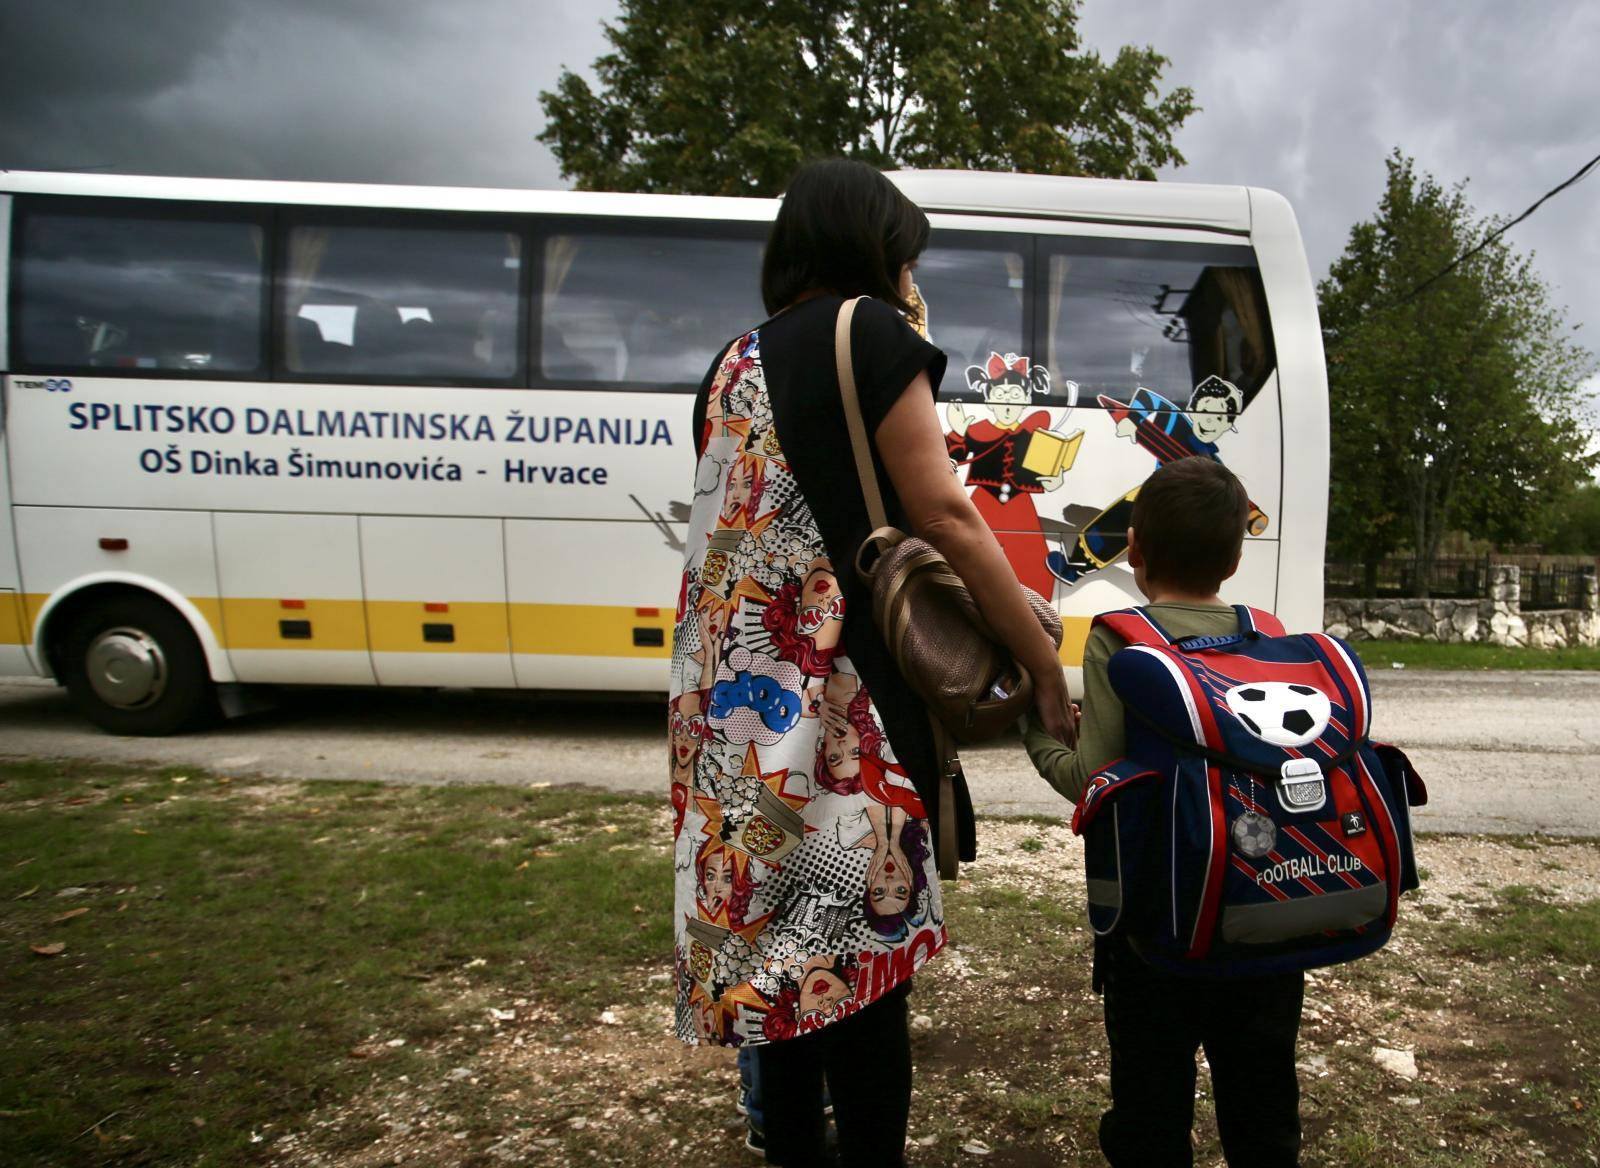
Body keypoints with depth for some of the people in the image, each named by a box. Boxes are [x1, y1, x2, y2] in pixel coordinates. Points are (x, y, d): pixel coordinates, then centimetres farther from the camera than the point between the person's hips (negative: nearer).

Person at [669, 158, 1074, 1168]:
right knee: (858, 943, 1)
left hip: (735, 701, 8)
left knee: (775, 932, 15)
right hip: (837, 700, -7)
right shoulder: (868, 332, -4)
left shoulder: (737, 361, 17)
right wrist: (1046, 665, -6)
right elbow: (945, 516, -10)